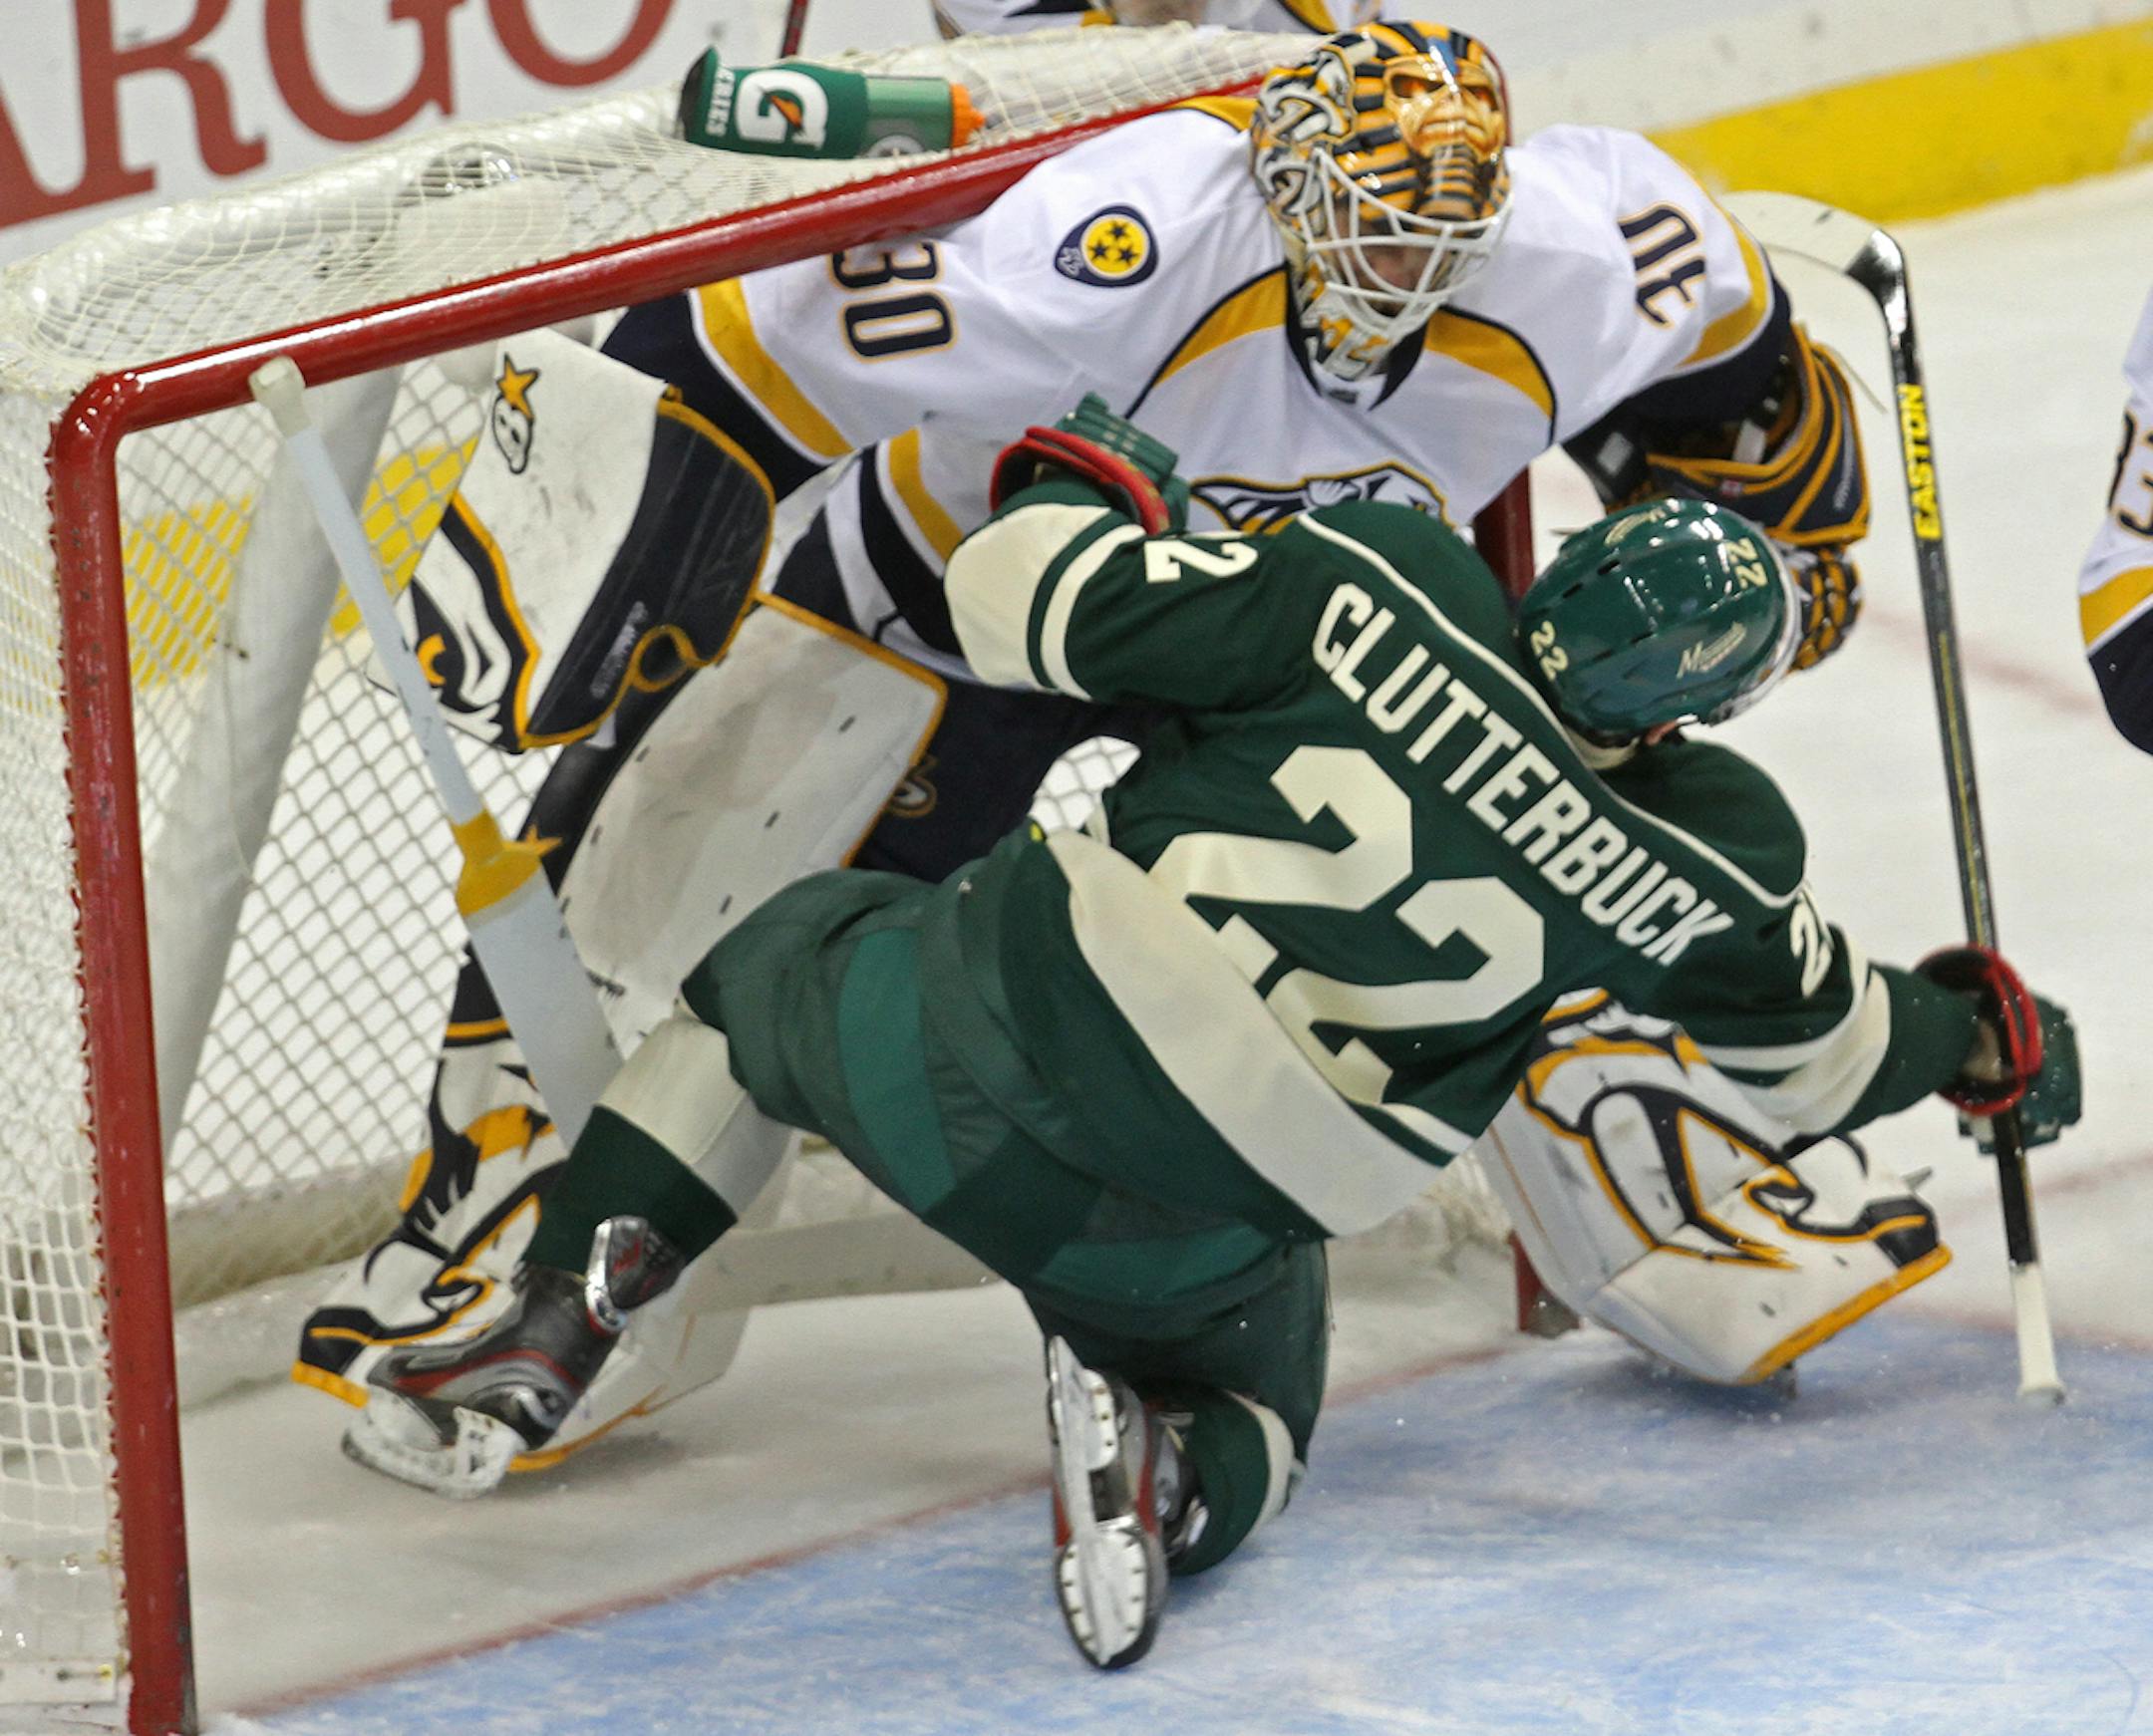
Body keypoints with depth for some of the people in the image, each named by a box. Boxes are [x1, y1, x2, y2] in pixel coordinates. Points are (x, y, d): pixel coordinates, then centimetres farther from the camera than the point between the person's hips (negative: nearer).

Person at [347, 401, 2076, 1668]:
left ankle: (545, 1335, 21)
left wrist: (1092, 482, 14)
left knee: (794, 959, 31)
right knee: (1249, 1426, 31)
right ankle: (1159, 1466, -6)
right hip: (1209, 1228, 1)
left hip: (991, 1035, 0)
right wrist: (1993, 1038, 38)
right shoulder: (1710, 861, -2)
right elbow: (1824, 1055, 18)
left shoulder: (1389, 586, -8)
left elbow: (1029, 604, -8)